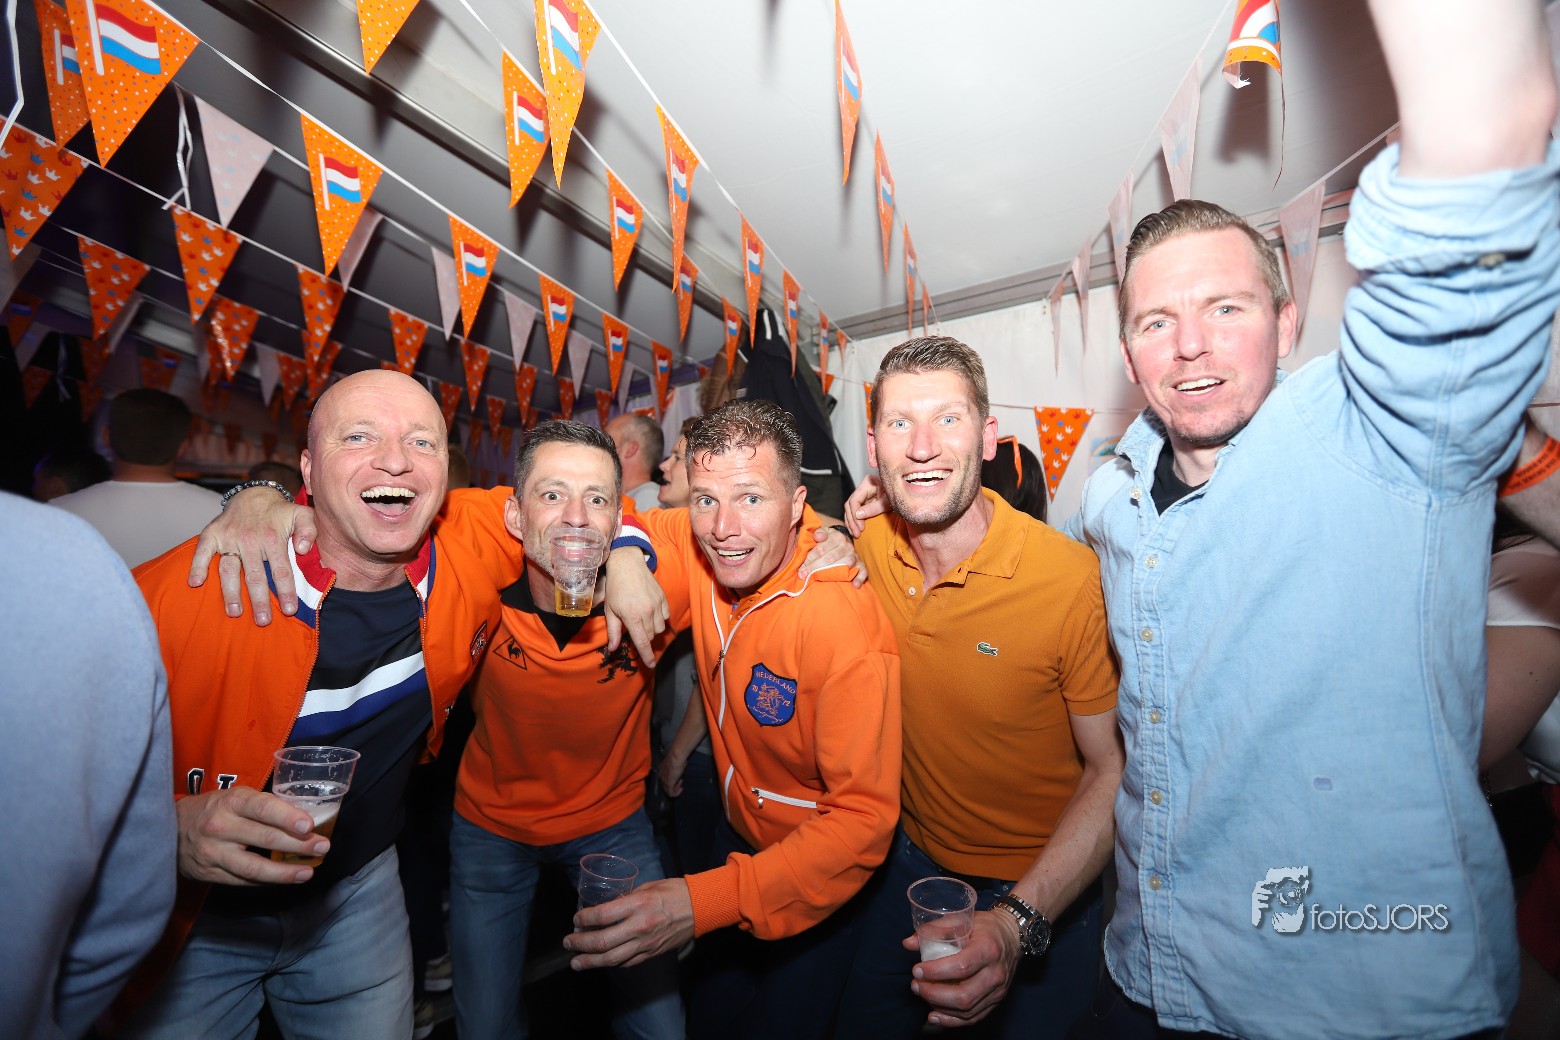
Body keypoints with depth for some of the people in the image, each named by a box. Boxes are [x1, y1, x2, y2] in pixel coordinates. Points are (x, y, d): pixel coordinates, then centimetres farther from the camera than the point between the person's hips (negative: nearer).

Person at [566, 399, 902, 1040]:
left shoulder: (844, 622, -34)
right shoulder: (702, 543, -17)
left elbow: (864, 817, -33)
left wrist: (706, 902, -41)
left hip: (819, 873, -5)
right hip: (741, 833, 6)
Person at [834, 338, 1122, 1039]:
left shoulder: (1074, 580, -27)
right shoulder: (865, 549, -13)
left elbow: (1114, 771, -19)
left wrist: (1019, 922, -30)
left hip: (1042, 896, -4)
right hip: (911, 863, 5)